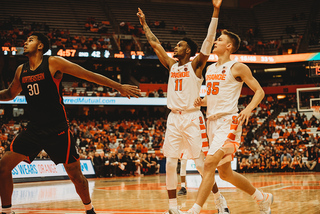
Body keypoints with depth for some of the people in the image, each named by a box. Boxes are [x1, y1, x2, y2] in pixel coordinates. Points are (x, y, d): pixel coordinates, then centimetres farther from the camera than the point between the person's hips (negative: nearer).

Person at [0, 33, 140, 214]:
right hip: (34, 130, 5)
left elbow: (89, 75, -8)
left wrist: (119, 87, -10)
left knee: (76, 175, 2)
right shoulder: (21, 71, 8)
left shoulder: (54, 63, -8)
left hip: (58, 131, -4)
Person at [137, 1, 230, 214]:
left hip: (192, 118, -5)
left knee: (202, 164, -6)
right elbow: (155, 44, 23)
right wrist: (144, 24, 27)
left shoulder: (196, 64, -1)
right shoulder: (172, 65, 14)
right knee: (170, 164, 1)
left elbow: (209, 39, -11)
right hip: (174, 118, 6)